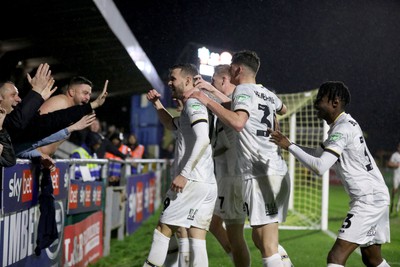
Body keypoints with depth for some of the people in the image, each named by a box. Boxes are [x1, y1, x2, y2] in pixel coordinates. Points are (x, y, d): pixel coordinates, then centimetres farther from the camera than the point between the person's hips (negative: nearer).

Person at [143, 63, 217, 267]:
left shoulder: (193, 104, -8)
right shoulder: (191, 108, 21)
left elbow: (203, 139, -23)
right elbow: (171, 124, 39)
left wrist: (184, 174, -25)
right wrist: (157, 104, 23)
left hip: (192, 182, -9)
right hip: (207, 185, 9)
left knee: (163, 230, -1)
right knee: (197, 240, 5)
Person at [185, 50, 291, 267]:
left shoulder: (243, 90, -6)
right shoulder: (267, 94, 18)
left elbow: (237, 122, -27)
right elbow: (283, 109, 43)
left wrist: (207, 101, -20)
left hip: (261, 174, -9)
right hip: (277, 172, 9)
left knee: (268, 248, -11)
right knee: (260, 239, 17)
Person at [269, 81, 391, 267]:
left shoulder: (342, 129, -17)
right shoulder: (346, 124, 14)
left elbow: (319, 167, -28)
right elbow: (319, 153, 24)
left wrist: (289, 146, -22)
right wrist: (290, 145, 11)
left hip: (368, 199, -11)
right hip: (377, 197, 11)